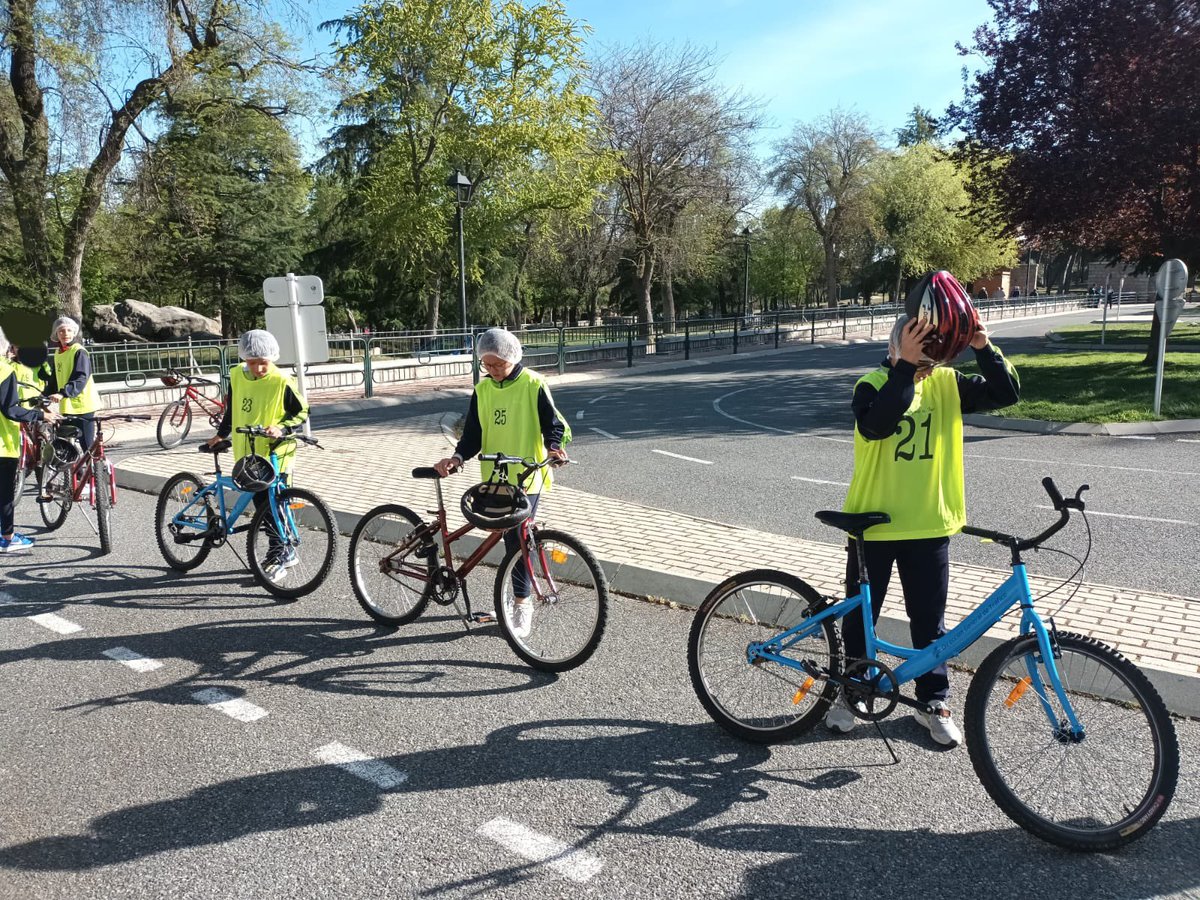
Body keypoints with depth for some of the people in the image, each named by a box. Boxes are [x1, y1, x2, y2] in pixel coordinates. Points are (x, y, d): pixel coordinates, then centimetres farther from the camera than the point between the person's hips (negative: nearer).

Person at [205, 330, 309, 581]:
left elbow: (302, 412, -7)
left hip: (275, 456, -6)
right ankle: (283, 552, 25)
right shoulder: (237, 376, 3)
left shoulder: (282, 382, -13)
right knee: (261, 504, 12)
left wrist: (281, 428, -21)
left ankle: (281, 555, 9)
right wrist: (220, 435, 24)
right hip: (247, 455, 6)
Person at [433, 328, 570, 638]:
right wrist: (457, 457, -13)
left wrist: (554, 448, -28)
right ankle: (517, 598, 26)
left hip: (527, 476, -5)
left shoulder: (533, 384, -7)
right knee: (510, 539, 12)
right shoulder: (482, 390, 7)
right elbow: (473, 434, 5)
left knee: (517, 538, -9)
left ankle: (521, 604, 2)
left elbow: (553, 424, -7)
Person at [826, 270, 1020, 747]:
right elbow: (876, 425, -32)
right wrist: (905, 366, -38)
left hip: (929, 525, 2)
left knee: (929, 620, 12)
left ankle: (935, 701, 29)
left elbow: (1006, 393, -10)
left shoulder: (946, 384, -1)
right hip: (872, 524, -2)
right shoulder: (872, 385, -11)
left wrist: (983, 345, -23)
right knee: (860, 616, 12)